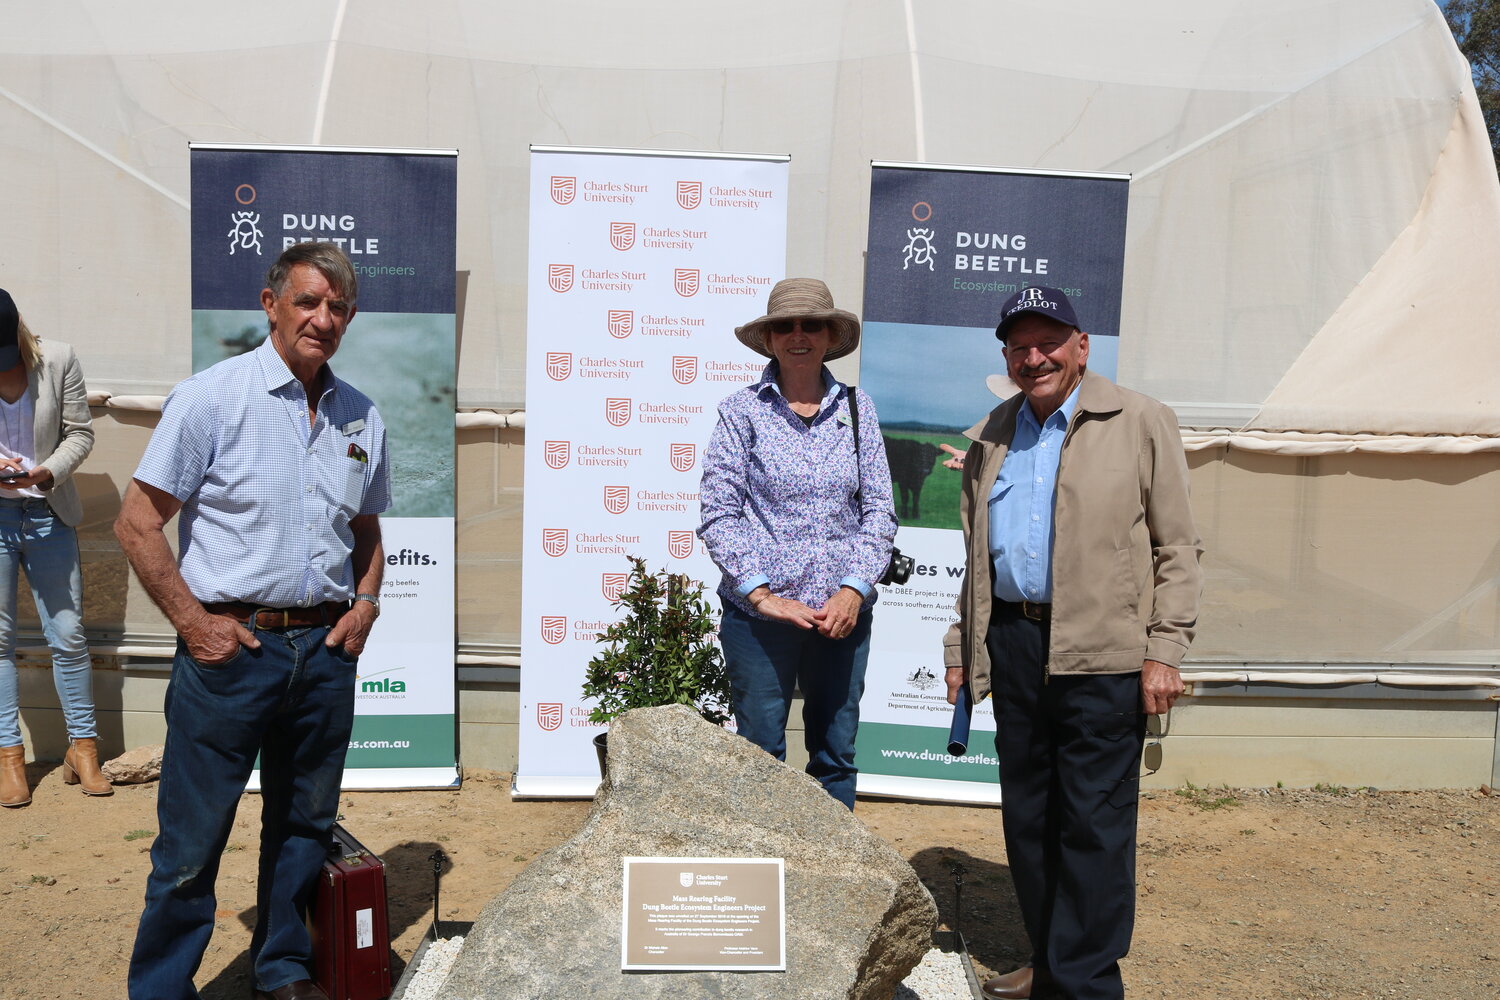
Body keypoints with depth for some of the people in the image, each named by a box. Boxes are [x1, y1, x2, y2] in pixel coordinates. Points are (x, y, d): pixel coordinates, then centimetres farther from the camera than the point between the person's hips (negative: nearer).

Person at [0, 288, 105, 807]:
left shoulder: (58, 360, -6)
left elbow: (80, 433, -1)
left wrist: (48, 472, -18)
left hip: (48, 516, 0)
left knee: (69, 636, 4)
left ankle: (82, 747, 15)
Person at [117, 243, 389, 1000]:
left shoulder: (361, 416, 9)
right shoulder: (210, 397, -6)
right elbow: (138, 523, -5)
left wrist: (365, 604, 5)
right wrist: (193, 621, -10)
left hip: (325, 651, 5)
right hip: (229, 647, -4)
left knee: (304, 825, 17)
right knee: (191, 841, 3)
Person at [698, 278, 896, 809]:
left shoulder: (856, 407, 6)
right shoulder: (742, 411, 0)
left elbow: (879, 509, 4)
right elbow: (719, 512, -5)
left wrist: (854, 590, -8)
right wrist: (760, 594, -13)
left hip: (844, 612, 2)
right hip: (760, 613, -2)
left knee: (836, 755, 11)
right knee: (761, 755, 5)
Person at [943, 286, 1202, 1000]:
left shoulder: (1140, 423, 1)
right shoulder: (989, 439, 15)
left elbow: (1177, 548, -1)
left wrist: (1164, 652, -9)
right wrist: (961, 648, 15)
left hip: (1102, 653, -5)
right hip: (1011, 641, 5)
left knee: (1093, 820, -1)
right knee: (1026, 814, 12)